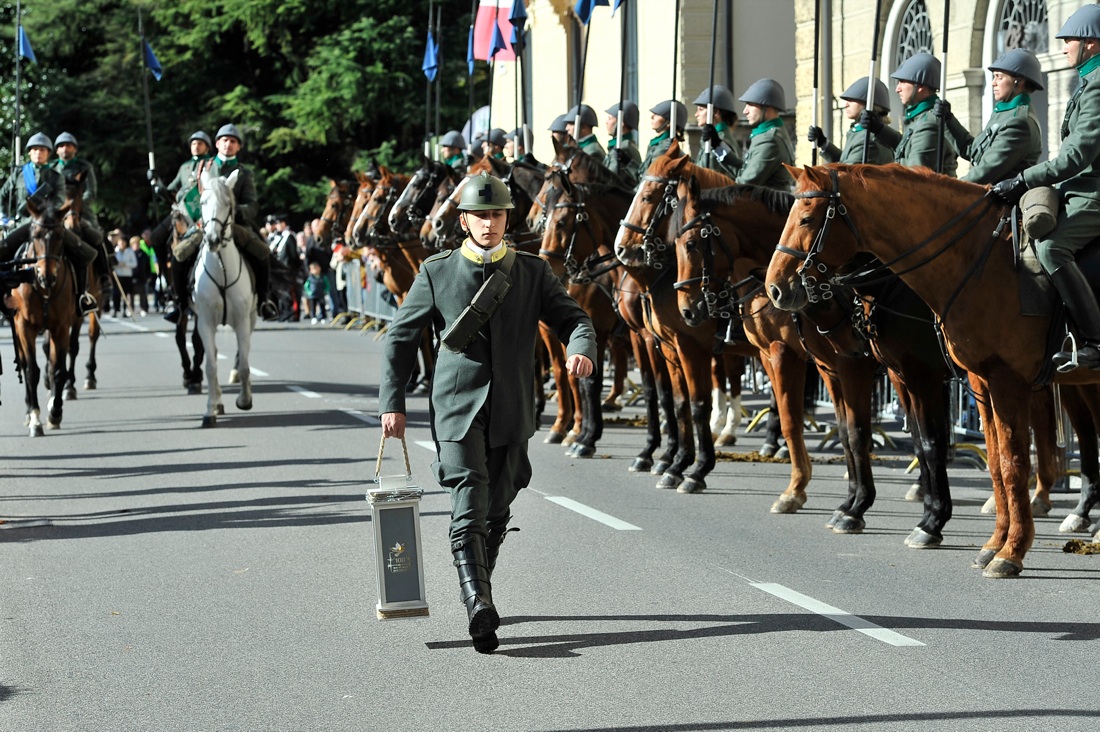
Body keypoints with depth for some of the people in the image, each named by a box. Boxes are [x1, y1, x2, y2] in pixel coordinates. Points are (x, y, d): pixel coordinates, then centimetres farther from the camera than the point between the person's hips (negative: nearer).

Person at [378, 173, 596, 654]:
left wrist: (580, 349, -21)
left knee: (497, 512, 11)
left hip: (511, 411, 3)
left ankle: (478, 590, 31)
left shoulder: (532, 272, 8)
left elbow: (573, 318, 3)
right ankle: (479, 609, -27)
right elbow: (401, 338, 8)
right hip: (458, 407, -3)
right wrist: (392, 402, 1)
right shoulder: (436, 273, 4)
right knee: (469, 510, -16)